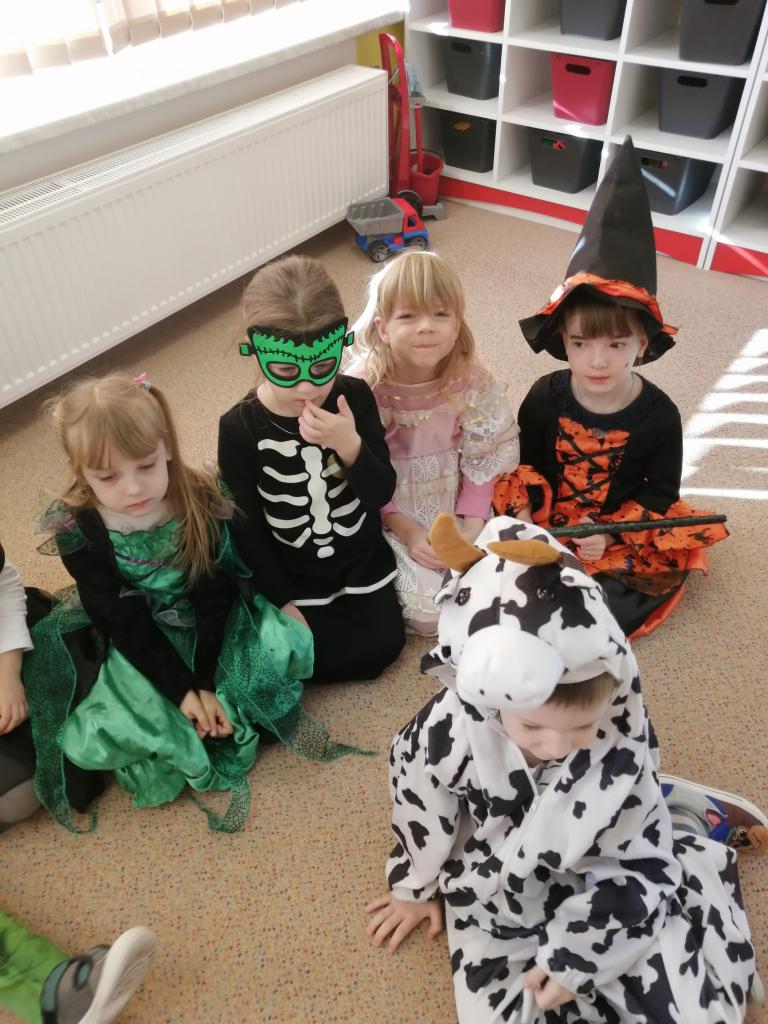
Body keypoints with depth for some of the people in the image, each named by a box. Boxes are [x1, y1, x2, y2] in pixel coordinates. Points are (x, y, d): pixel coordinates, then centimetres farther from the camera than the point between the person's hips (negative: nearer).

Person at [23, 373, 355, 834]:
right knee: (91, 733, -21)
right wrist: (182, 689, -25)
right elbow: (122, 621, -19)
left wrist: (209, 683, -24)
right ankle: (234, 720, -7)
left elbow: (213, 598, -15)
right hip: (134, 650, 0)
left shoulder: (202, 503, -18)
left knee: (279, 647, -22)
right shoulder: (78, 530, -18)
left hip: (213, 632, 0)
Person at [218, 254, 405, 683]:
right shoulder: (240, 427, -20)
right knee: (306, 659, -9)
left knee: (383, 645, 2)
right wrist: (282, 600, -9)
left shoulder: (355, 398, -15)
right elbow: (246, 527, -11)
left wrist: (350, 446, -34)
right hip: (293, 578, -2)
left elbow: (382, 494, -14)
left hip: (363, 562, 2)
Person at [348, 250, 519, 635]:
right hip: (391, 512, -3)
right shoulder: (365, 385, -20)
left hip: (457, 505, 3)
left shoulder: (471, 380, -13)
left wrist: (471, 529, -12)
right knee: (428, 612, -13)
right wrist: (407, 531, -17)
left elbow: (482, 463, -5)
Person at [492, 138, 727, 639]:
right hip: (544, 525, 0)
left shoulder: (659, 416, -11)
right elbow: (526, 464, 2)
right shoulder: (545, 397, -8)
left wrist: (609, 534, -19)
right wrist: (524, 515, -18)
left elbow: (660, 493, -4)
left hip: (620, 534, 0)